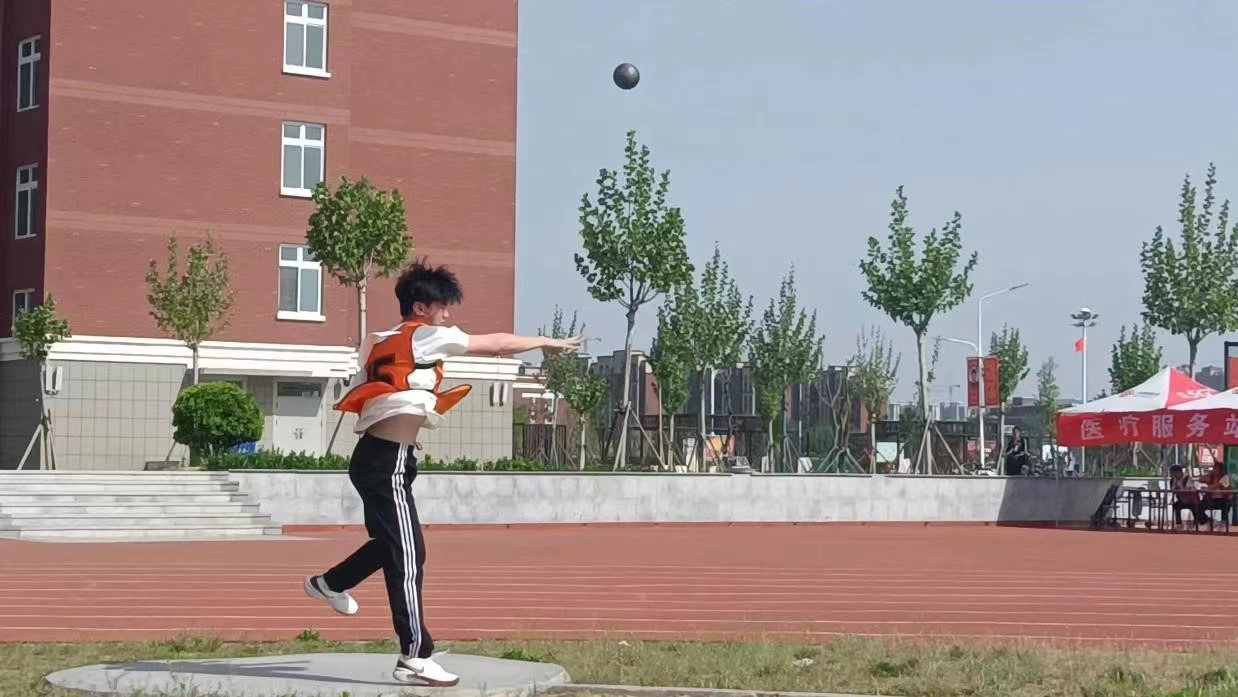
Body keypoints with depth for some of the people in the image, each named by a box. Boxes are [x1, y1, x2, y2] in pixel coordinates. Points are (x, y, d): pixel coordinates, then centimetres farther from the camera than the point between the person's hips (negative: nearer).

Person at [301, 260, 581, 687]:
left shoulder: (387, 343, 15)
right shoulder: (423, 337, -9)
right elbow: (495, 344, -2)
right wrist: (549, 343, 9)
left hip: (376, 457, 10)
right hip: (388, 461, -10)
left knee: (391, 543, 26)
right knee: (408, 556, -9)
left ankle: (330, 583, 45)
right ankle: (415, 658, -9)